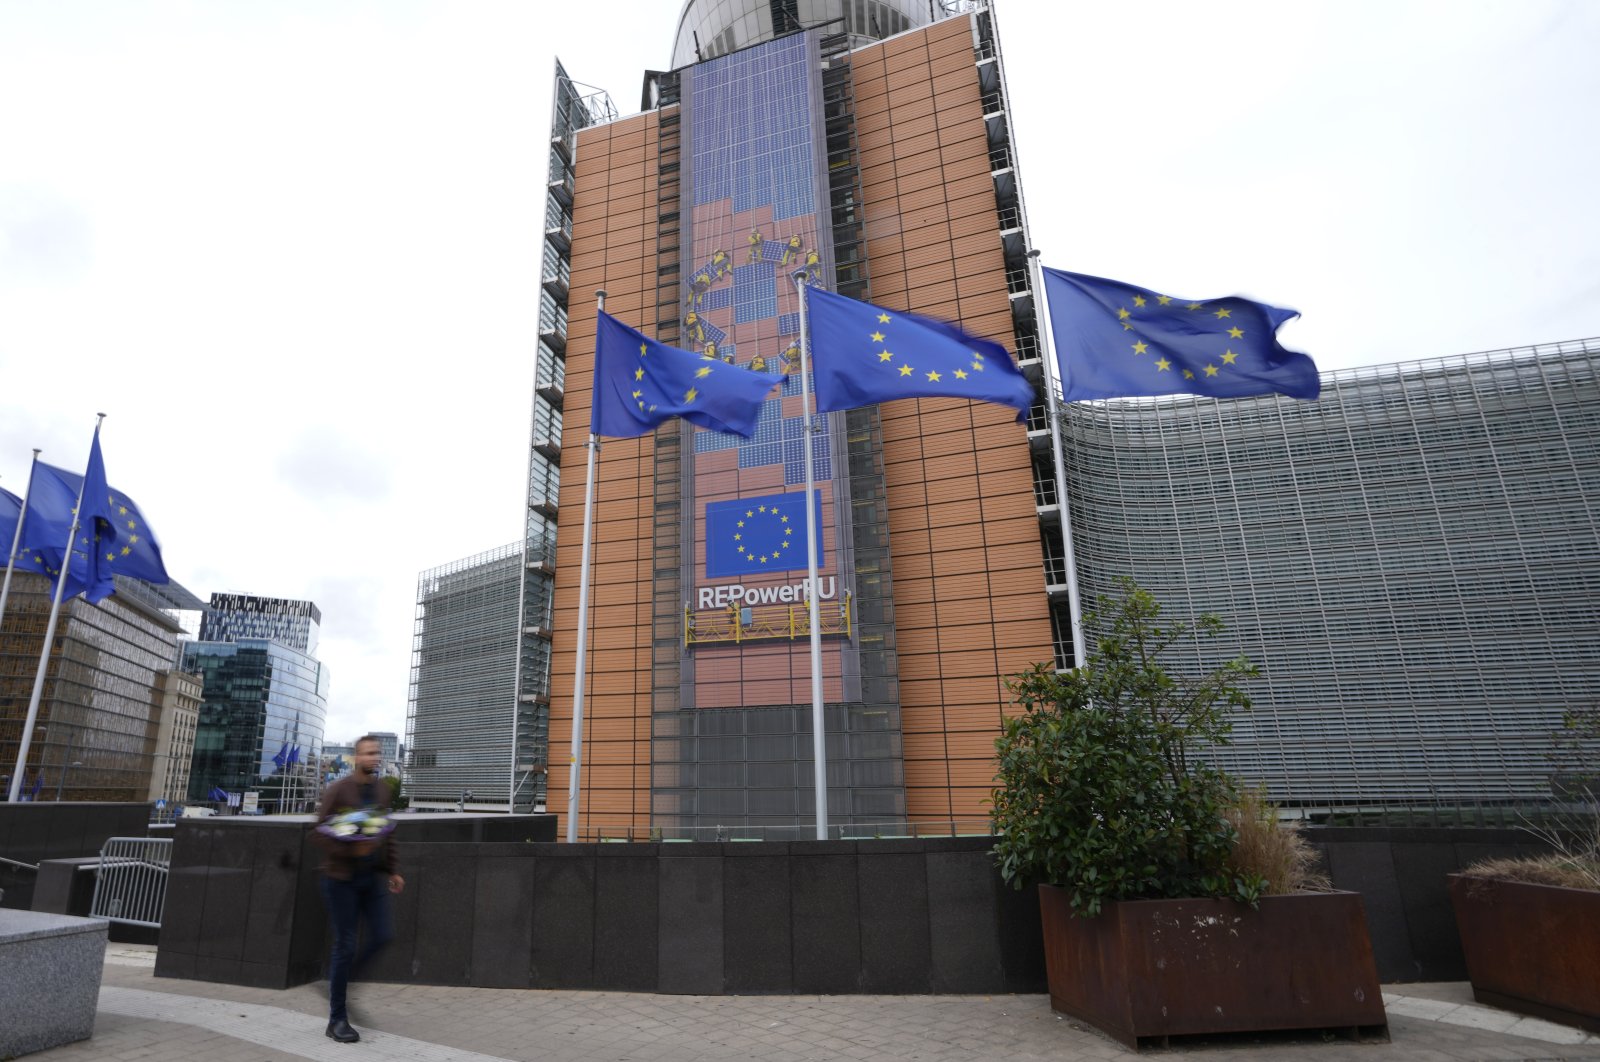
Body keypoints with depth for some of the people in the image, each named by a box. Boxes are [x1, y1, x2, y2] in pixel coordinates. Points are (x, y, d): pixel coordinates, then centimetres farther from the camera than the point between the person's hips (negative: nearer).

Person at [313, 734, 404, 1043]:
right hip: (342, 877, -5)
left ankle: (342, 978, 29)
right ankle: (337, 1019, 14)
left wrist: (392, 869, 11)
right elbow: (320, 832, -12)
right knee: (345, 945, 0)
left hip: (373, 876, 6)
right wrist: (349, 849, -26)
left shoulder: (383, 789, 6)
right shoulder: (338, 790, -12)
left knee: (382, 936, 3)